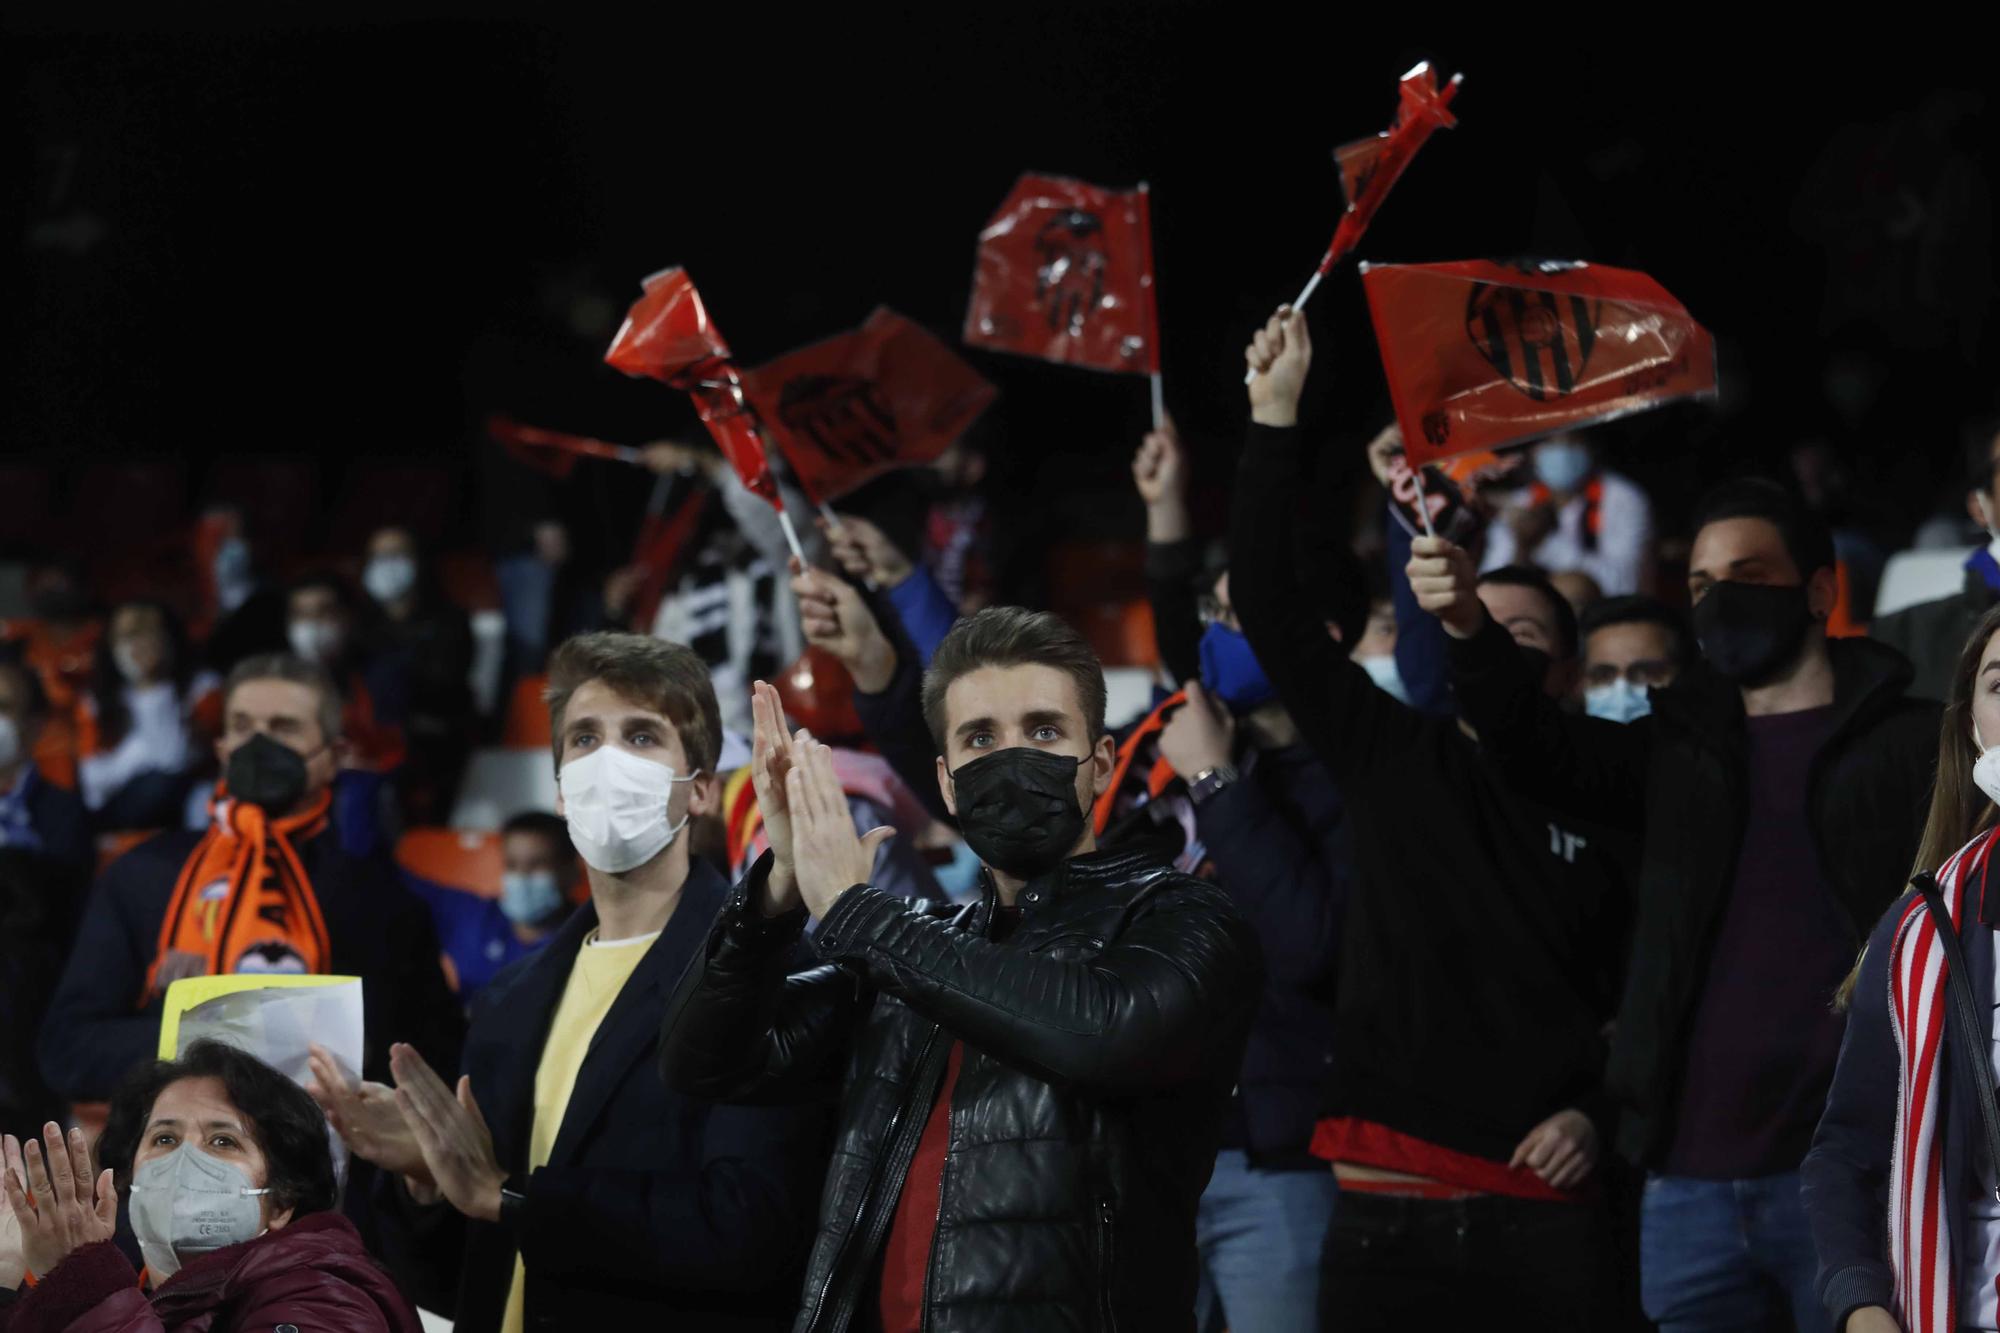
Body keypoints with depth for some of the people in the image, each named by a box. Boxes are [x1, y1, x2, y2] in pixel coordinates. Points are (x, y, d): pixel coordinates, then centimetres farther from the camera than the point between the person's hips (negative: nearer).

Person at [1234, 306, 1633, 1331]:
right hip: (1390, 1204, 0)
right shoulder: (1392, 757, 10)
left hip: (1544, 1207, 0)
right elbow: (1273, 610, 3)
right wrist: (1276, 422, -3)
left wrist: (1593, 1113, -5)